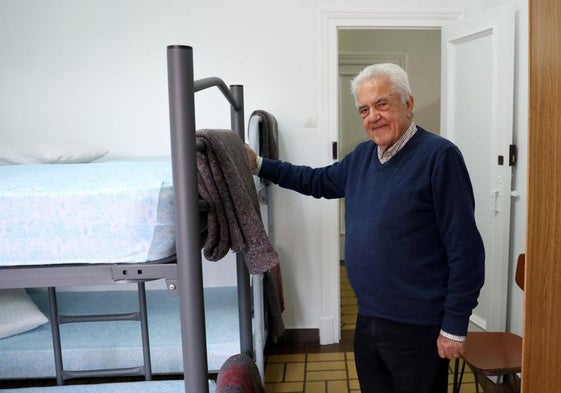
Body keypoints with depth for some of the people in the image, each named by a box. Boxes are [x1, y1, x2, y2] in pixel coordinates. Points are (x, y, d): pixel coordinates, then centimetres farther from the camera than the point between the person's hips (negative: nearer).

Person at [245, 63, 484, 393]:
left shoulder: (439, 155, -16)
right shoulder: (362, 156, 6)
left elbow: (465, 250, -17)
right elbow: (319, 181, 23)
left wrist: (455, 326, -15)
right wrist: (258, 165, 18)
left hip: (418, 328, -7)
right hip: (368, 320, 7)